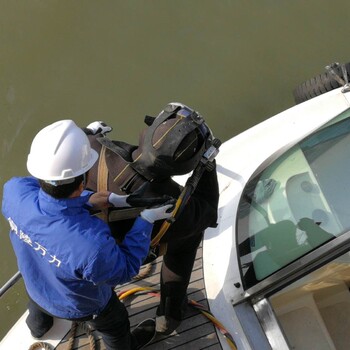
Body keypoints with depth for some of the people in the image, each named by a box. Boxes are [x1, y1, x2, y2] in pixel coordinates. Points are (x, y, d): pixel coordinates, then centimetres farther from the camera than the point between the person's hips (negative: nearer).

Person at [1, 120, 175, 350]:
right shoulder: (92, 244, -50)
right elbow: (124, 269, -28)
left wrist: (105, 199, -24)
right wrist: (146, 220, -22)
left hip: (35, 285, 4)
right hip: (82, 306, -3)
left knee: (39, 304, 42)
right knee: (116, 327, 33)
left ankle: (38, 326, 76)